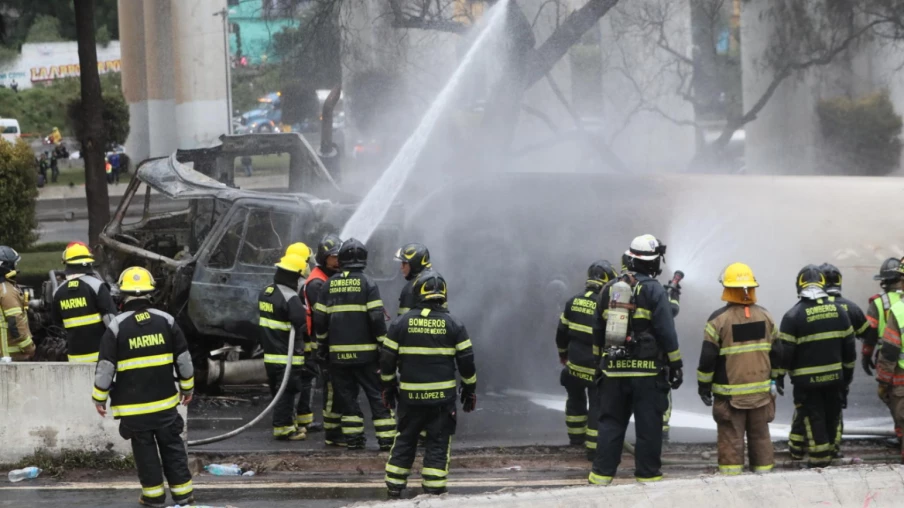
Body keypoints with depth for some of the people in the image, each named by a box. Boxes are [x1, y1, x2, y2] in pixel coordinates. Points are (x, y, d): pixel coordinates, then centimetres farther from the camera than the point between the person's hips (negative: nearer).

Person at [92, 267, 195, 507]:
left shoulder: (116, 326, -10)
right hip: (165, 400, 2)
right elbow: (184, 359, 4)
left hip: (133, 405, -2)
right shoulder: (166, 321, -2)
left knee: (144, 448, 9)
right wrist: (187, 388, 17)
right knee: (172, 446, 12)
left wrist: (99, 397, 3)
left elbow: (105, 367, -9)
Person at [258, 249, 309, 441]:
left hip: (270, 353, 9)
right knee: (286, 392, -3)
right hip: (288, 356, -9)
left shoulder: (265, 293, 10)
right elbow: (301, 324, -21)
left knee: (279, 391, 17)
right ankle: (283, 427, -1)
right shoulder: (290, 298, -20)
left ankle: (288, 424, 27)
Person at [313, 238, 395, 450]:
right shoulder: (367, 284, -7)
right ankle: (386, 438, -3)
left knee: (346, 395, 9)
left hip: (338, 353, 3)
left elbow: (319, 319, 6)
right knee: (377, 394, 2)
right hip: (365, 351, -3)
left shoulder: (329, 285, 4)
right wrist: (383, 345, -3)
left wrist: (322, 345, 17)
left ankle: (353, 438, 7)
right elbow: (377, 318, -11)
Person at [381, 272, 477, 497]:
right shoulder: (453, 325, -4)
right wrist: (470, 390, 12)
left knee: (405, 439, 14)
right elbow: (466, 361, -1)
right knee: (438, 443, 5)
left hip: (410, 395, 1)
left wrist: (389, 387, 16)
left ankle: (394, 487, 16)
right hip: (442, 395, -1)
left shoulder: (401, 323, -1)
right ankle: (434, 489, 2)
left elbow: (387, 360, 3)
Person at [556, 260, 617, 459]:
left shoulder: (574, 301, 2)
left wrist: (563, 353, 25)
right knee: (597, 406, 0)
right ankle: (594, 448, -3)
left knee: (576, 399, 24)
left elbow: (562, 331, 10)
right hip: (596, 366, -5)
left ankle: (576, 436, 36)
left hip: (574, 363, 5)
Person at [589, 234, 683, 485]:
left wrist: (600, 362, 24)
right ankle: (647, 474, 2)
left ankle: (602, 473, 5)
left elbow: (597, 331, 15)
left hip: (614, 370, 4)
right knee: (648, 425, 1)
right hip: (648, 371, -4)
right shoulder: (654, 291, -8)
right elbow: (666, 332, -11)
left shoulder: (609, 290, 9)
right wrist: (675, 366, -6)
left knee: (610, 422, 8)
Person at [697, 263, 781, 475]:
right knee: (760, 435, 13)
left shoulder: (718, 319, -11)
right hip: (761, 390, 4)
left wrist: (704, 386, 0)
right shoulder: (765, 316, 4)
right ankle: (764, 469, 17)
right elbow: (777, 353, 10)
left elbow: (708, 357, -10)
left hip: (729, 393, -4)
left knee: (731, 436, 0)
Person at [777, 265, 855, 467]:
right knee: (832, 413, 16)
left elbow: (785, 350, -12)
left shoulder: (794, 315, -13)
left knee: (811, 416, 3)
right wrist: (848, 370, 20)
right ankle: (831, 448, 26)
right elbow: (848, 346, 8)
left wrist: (779, 376, -2)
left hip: (806, 379, -4)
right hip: (834, 375, 4)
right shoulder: (838, 311, 2)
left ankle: (819, 456, 5)